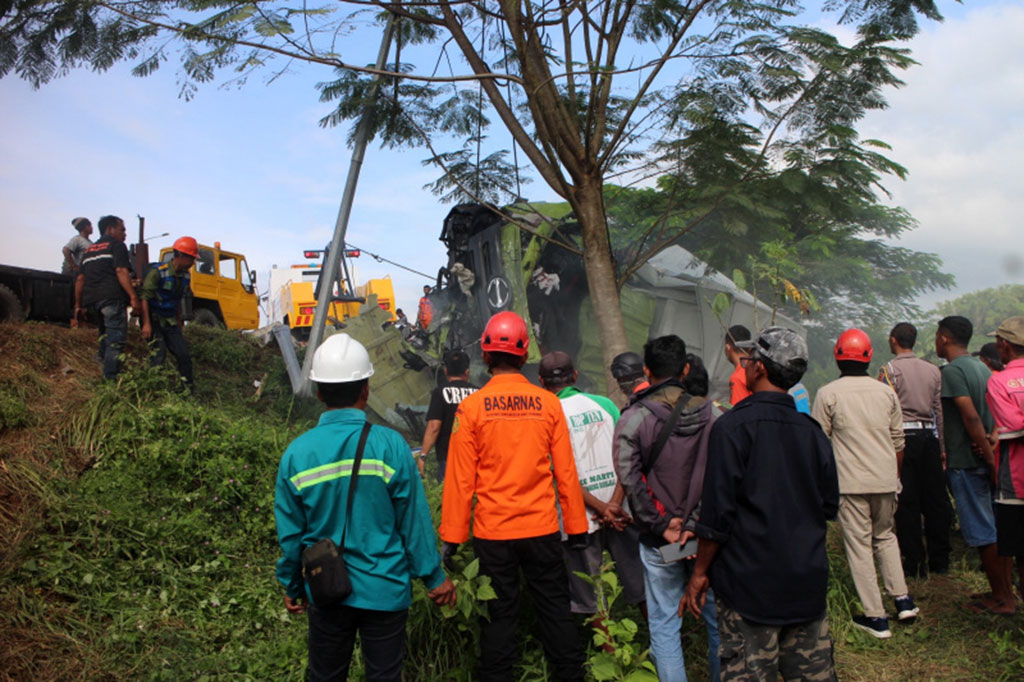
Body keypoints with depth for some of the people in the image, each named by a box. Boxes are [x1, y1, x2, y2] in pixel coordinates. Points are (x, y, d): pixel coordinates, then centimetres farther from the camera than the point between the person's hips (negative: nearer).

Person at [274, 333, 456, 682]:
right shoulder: (389, 444, -17)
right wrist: (434, 577, 1)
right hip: (384, 589, -2)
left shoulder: (296, 452, -9)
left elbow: (290, 533, -1)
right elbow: (414, 521, -12)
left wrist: (292, 586, 14)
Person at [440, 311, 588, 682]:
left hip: (492, 531, -1)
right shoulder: (548, 403, -5)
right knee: (555, 609, 14)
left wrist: (452, 537, 0)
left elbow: (460, 478, -7)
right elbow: (566, 472, -2)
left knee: (499, 616, 12)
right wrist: (576, 527, 7)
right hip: (542, 528, 1)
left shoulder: (471, 407, -8)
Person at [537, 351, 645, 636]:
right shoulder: (604, 404, 3)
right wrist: (615, 503, -11)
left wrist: (601, 508, -11)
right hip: (621, 512, 3)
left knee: (591, 601, 13)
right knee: (641, 588, 17)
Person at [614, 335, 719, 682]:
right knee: (717, 618, 17)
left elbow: (631, 482, -15)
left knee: (664, 624, 10)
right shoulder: (711, 414, -2)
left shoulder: (632, 419, -9)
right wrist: (695, 524, -9)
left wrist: (661, 525, -8)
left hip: (659, 540, -2)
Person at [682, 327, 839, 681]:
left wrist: (700, 573, -4)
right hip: (809, 582, 6)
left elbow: (718, 512, -14)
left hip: (751, 582, -6)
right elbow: (829, 507, 13)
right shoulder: (813, 431, 5)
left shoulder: (733, 426, -13)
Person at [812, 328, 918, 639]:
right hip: (885, 479, 5)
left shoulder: (828, 393, -8)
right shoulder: (886, 392, 5)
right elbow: (898, 441, 12)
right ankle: (902, 598, 21)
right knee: (885, 536, 24)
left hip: (850, 483, -4)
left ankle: (876, 617, 7)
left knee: (859, 546, 3)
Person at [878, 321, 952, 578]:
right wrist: (942, 448, 14)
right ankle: (940, 561, 17)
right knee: (935, 499, 10)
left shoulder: (889, 369, -6)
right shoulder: (933, 370, 10)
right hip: (929, 437, 5)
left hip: (903, 438, -5)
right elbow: (939, 410, 10)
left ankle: (915, 563, 4)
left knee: (906, 502, 1)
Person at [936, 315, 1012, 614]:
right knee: (994, 528, 16)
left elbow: (971, 417, -22)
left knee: (983, 533, 0)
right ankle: (1003, 591, 25)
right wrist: (990, 442, -2)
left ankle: (1001, 598, 8)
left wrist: (989, 458, -19)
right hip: (985, 459, 9)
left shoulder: (952, 370, -15)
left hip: (965, 462, -9)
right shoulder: (982, 368, 12)